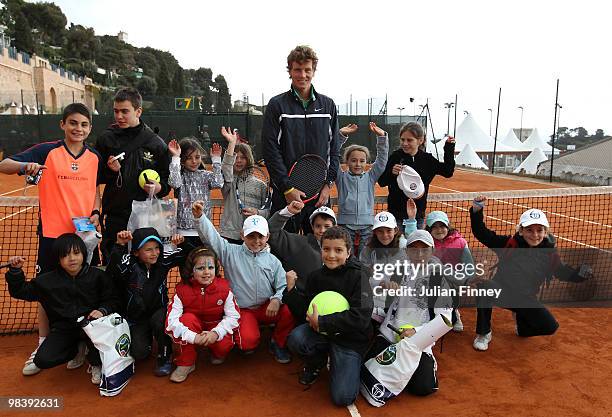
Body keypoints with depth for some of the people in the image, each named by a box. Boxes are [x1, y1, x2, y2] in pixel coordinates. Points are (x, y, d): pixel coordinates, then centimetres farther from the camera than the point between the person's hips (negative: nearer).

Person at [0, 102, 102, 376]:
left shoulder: (95, 158, 3)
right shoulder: (47, 151, -4)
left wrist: (96, 213, -2)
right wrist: (26, 165, -27)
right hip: (52, 233, -1)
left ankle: (80, 344, 27)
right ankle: (42, 346, 26)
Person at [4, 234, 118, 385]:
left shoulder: (97, 276, -4)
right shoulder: (47, 280, 2)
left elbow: (111, 301, -1)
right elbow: (20, 292, 10)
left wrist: (102, 310, -23)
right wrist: (15, 271, -6)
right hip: (63, 328, 3)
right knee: (42, 360, -18)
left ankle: (96, 364, -4)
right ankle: (74, 348, 16)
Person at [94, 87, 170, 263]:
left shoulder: (156, 143, 2)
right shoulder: (106, 139, 3)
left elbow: (168, 181, 8)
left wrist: (158, 187, -12)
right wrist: (110, 171, -8)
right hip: (114, 217, 1)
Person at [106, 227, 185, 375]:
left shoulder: (163, 261, -11)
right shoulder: (129, 264, -19)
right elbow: (111, 272, -40)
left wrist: (182, 244, -30)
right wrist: (120, 246, -51)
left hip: (158, 311, 1)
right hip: (135, 317, 0)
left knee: (160, 321, -33)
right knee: (139, 353, -11)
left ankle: (165, 358, -7)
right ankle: (147, 337, 27)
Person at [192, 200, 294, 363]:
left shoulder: (273, 261, 6)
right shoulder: (231, 252, 2)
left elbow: (283, 285, -1)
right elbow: (211, 237, -10)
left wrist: (277, 299, -22)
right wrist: (200, 216, -26)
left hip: (267, 308, 3)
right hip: (242, 310, -2)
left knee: (289, 310, -27)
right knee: (248, 341, -30)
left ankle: (278, 343, 3)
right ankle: (248, 343, 12)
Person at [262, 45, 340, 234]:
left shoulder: (327, 105, 10)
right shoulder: (277, 105, 1)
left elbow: (334, 149, 11)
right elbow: (270, 151, -5)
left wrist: (328, 183, 0)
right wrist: (287, 188, -12)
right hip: (286, 193, -3)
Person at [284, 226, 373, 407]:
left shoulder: (358, 277, -13)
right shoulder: (316, 277, 1)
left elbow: (360, 317, -23)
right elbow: (307, 310, 4)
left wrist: (321, 322, -23)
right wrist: (291, 290, -11)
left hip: (351, 338, -4)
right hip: (322, 331, 4)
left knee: (342, 397, -15)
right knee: (295, 339, -27)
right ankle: (316, 362, 8)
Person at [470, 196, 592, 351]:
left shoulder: (549, 253, -5)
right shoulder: (509, 244, -13)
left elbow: (563, 272, 8)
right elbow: (482, 233, -15)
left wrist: (580, 274, -13)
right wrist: (477, 211, -30)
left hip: (526, 299, 3)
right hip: (501, 291, -2)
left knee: (550, 327, -13)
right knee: (484, 286, -36)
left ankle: (521, 320, 24)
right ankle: (483, 334, -15)